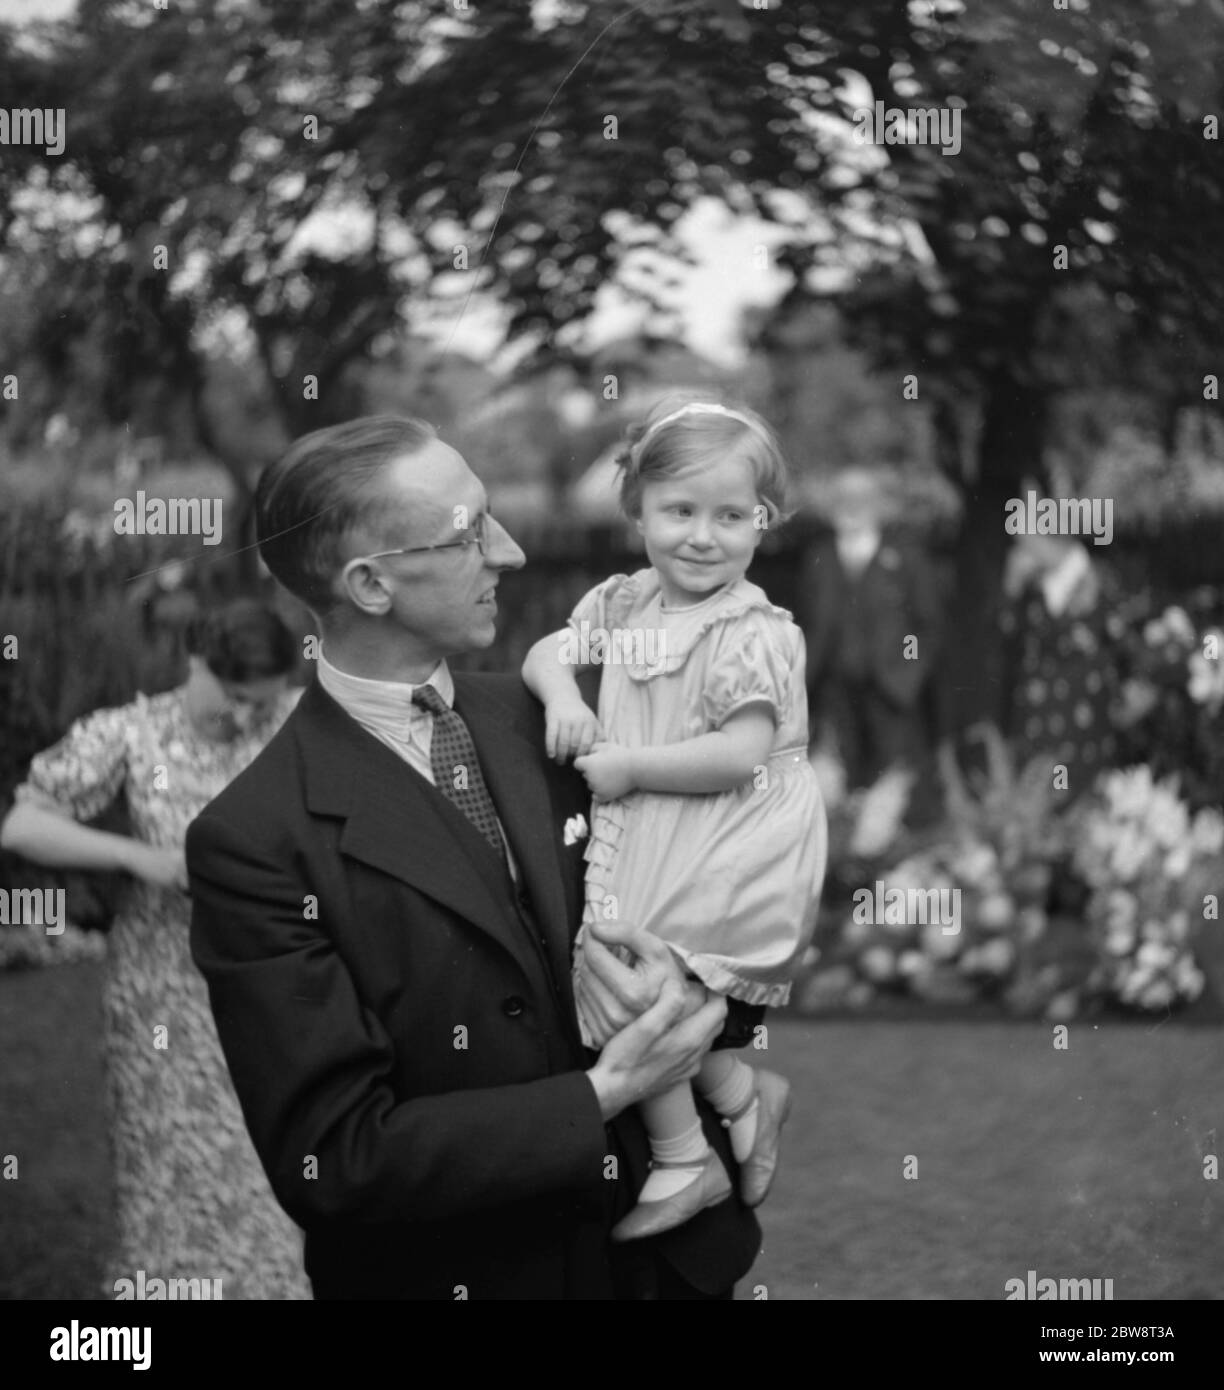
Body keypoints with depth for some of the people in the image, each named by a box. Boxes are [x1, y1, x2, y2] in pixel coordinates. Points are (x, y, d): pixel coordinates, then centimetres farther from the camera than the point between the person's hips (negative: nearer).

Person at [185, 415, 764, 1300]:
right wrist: (604, 1094, -23)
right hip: (456, 1269, -5)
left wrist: (671, 984, -16)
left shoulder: (540, 718, -2)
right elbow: (332, 1159, -21)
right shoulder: (254, 844, -19)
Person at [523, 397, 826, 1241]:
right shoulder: (623, 604, 7)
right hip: (647, 841, 7)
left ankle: (686, 1162, 5)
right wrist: (561, 693, -8)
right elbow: (547, 652, 16)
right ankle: (740, 1092, 27)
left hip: (725, 849, -7)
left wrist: (629, 767, -18)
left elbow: (741, 754, -22)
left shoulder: (756, 633, -14)